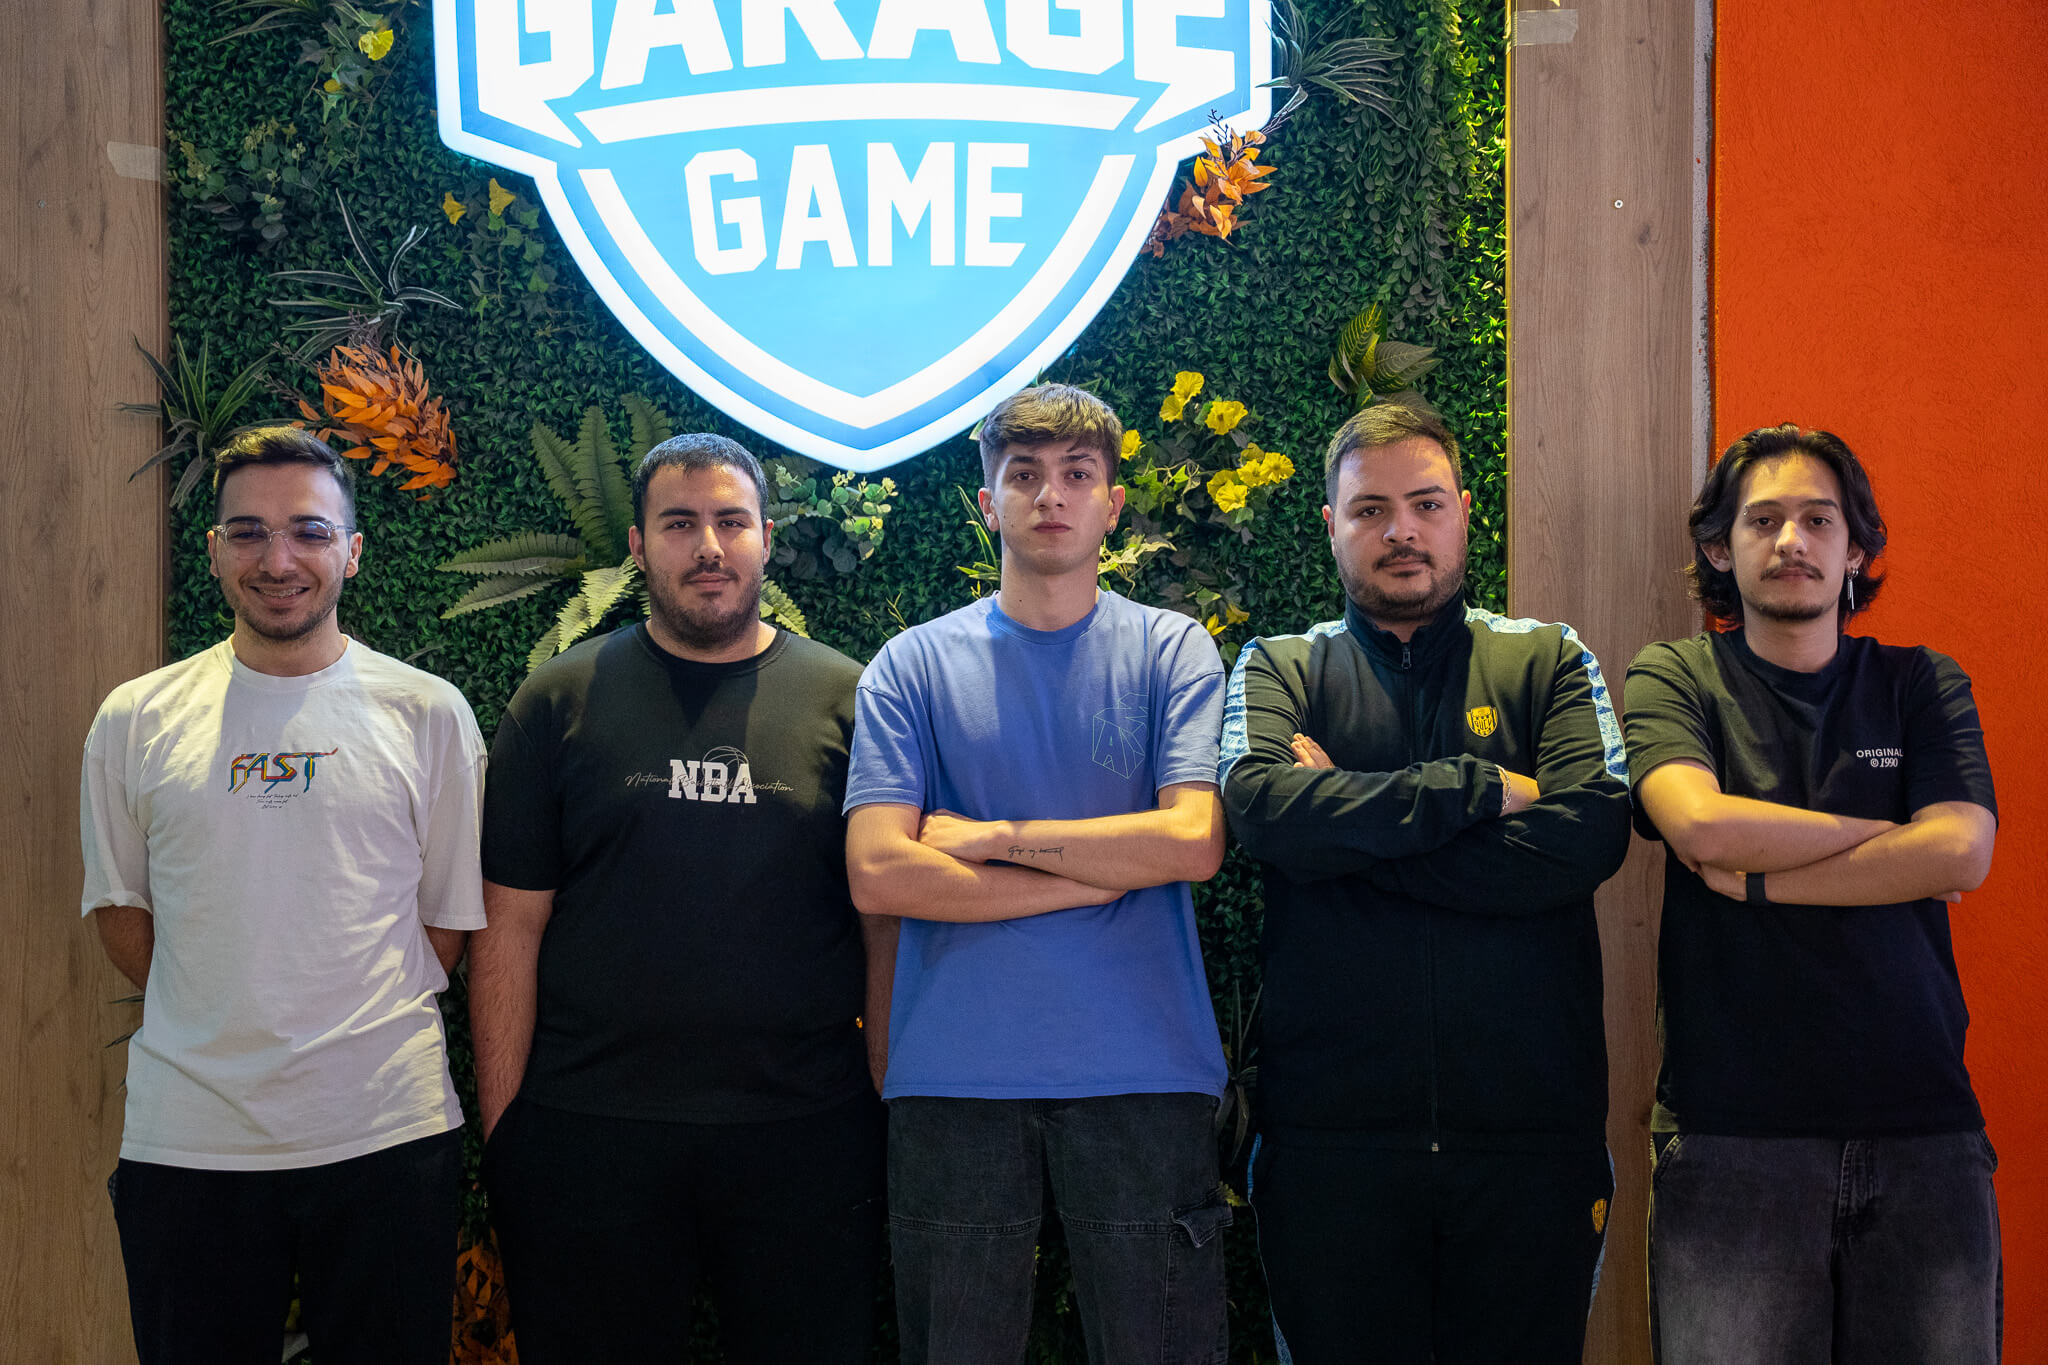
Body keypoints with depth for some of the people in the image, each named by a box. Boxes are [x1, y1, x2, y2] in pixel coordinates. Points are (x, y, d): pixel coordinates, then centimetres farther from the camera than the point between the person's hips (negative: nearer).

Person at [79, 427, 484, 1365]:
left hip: (386, 1136, -1)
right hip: (186, 1139, 1)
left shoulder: (427, 714, 2)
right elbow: (117, 904, 12)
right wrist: (222, 1026, 4)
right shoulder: (136, 720, 5)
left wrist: (363, 1035, 1)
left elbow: (451, 913, 7)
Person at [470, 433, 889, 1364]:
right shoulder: (561, 701, 5)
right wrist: (501, 1128, -2)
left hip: (805, 1137, 0)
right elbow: (510, 929, 3)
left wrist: (888, 1109, 0)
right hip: (585, 1138, 0)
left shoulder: (843, 697, 5)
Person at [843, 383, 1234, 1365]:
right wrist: (1098, 872, -7)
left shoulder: (1172, 651, 6)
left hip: (1144, 1074, 0)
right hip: (953, 1077, 1)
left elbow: (1192, 841, -9)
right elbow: (877, 875, -6)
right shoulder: (913, 666, 6)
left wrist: (990, 837, -7)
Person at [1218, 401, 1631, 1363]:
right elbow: (1264, 808, -13)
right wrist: (1479, 788, -11)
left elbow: (1588, 835, -10)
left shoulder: (1548, 661, 9)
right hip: (1331, 1136, 0)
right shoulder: (1279, 669, 9)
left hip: (1531, 1136, 1)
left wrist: (1352, 829, -9)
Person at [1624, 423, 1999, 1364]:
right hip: (1732, 1138, -2)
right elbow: (1700, 824, -14)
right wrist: (1893, 839, -4)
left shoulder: (1922, 685, 11)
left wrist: (1754, 879, -9)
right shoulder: (1674, 679, 6)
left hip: (1923, 1134, 2)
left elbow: (1962, 854, -5)